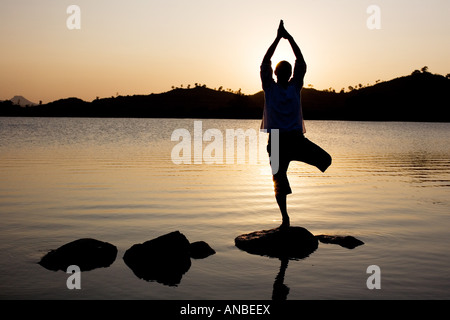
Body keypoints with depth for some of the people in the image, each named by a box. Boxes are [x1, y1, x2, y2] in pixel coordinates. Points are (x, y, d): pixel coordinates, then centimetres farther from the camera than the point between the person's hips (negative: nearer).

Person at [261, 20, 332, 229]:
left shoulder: (295, 86, 8)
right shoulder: (269, 88, 5)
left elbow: (301, 64, 4)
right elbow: (264, 64, 0)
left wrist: (289, 38, 2)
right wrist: (278, 38, -1)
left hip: (296, 138, 1)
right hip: (276, 140, -1)